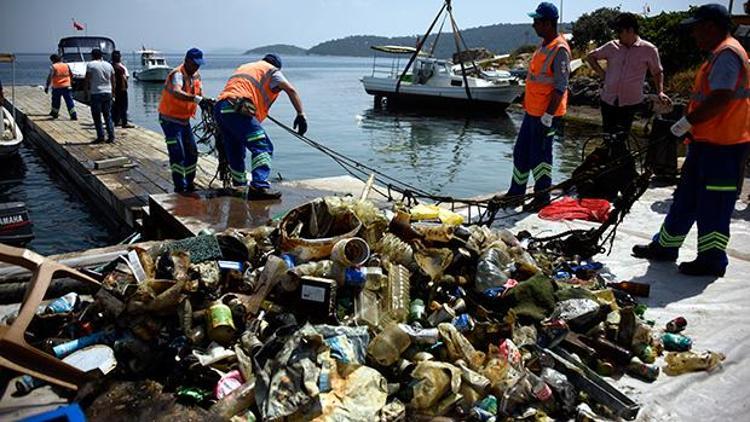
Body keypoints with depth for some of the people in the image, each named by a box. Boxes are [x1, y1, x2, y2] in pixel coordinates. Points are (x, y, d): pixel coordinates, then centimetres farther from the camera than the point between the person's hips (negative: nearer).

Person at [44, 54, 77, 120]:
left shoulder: (53, 67, -6)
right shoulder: (66, 65, 6)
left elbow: (50, 77, -13)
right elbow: (71, 75, 14)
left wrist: (47, 86, -10)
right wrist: (70, 83, 29)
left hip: (57, 87, -2)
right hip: (67, 86, 2)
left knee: (56, 101, 16)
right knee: (69, 101, -1)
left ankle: (54, 113, 31)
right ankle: (74, 115, -9)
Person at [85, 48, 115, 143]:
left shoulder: (90, 65, -3)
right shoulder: (109, 65, 10)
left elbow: (87, 80, -6)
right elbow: (113, 81, 12)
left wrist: (86, 92, 0)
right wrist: (112, 92, 19)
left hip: (96, 93, -4)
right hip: (108, 93, 4)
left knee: (96, 116, 3)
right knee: (108, 116, 9)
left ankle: (100, 136, -1)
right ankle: (111, 136, 5)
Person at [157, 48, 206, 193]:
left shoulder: (196, 76, 5)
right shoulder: (177, 74, -22)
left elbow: (200, 94, -4)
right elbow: (177, 93, -43)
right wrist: (197, 99, -57)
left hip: (184, 120, 8)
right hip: (170, 119, -8)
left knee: (192, 152, 10)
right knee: (177, 153, -12)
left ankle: (189, 183, 23)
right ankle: (179, 186, -6)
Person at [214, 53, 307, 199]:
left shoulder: (244, 67, 37)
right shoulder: (271, 70, 15)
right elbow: (291, 90, 0)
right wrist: (301, 114, -5)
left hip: (219, 108, 8)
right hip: (236, 109, -8)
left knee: (235, 153, 19)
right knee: (263, 147, -12)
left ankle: (239, 187, 29)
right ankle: (259, 186, -27)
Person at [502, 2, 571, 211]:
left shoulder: (559, 49, -17)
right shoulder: (544, 45, 12)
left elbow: (560, 87, -21)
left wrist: (548, 116, -23)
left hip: (545, 115, -10)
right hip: (532, 111, 10)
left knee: (539, 155, 0)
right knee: (521, 152, 15)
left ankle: (542, 197, 14)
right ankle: (516, 192, 26)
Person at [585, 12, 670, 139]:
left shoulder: (649, 49, -5)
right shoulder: (612, 46, 1)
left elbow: (657, 72, 7)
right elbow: (590, 57, 14)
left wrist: (660, 92, -6)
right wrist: (601, 73, 3)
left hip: (631, 102, -2)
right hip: (608, 100, 2)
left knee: (622, 136, 1)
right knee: (608, 135, 9)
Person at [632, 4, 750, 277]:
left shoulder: (727, 53, -16)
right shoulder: (720, 53, 17)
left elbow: (720, 99, -26)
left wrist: (687, 122, -19)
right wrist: (691, 125, 14)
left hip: (723, 145, -11)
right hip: (707, 141, 11)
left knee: (713, 204, -1)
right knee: (687, 198, 16)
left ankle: (712, 261, 10)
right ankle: (665, 246, 26)